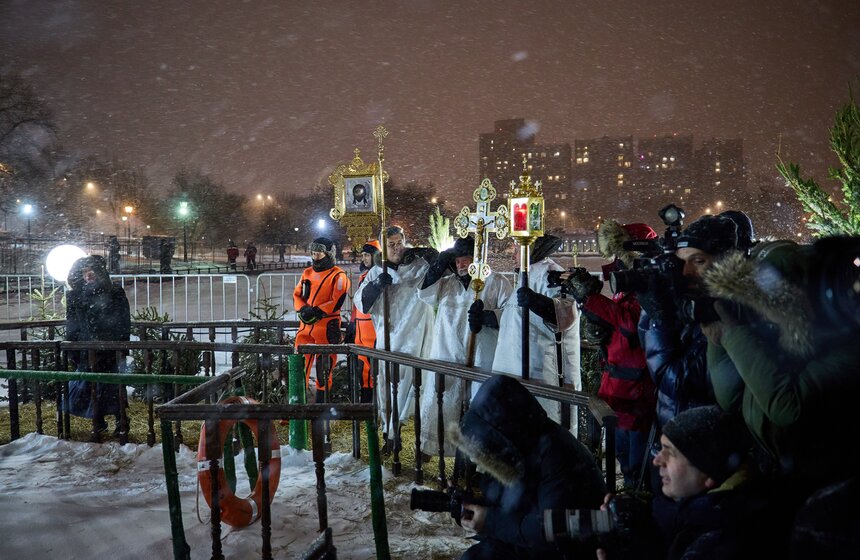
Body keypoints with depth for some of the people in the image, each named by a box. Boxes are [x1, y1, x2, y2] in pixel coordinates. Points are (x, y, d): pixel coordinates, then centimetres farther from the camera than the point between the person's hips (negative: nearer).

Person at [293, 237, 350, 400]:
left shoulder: (338, 275, -4)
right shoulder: (307, 273, 15)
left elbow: (337, 301, -13)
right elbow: (297, 294, 15)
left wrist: (317, 312, -20)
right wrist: (302, 309, -5)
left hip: (327, 326, -6)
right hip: (306, 325, 6)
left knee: (324, 366, 0)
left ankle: (321, 400, 8)